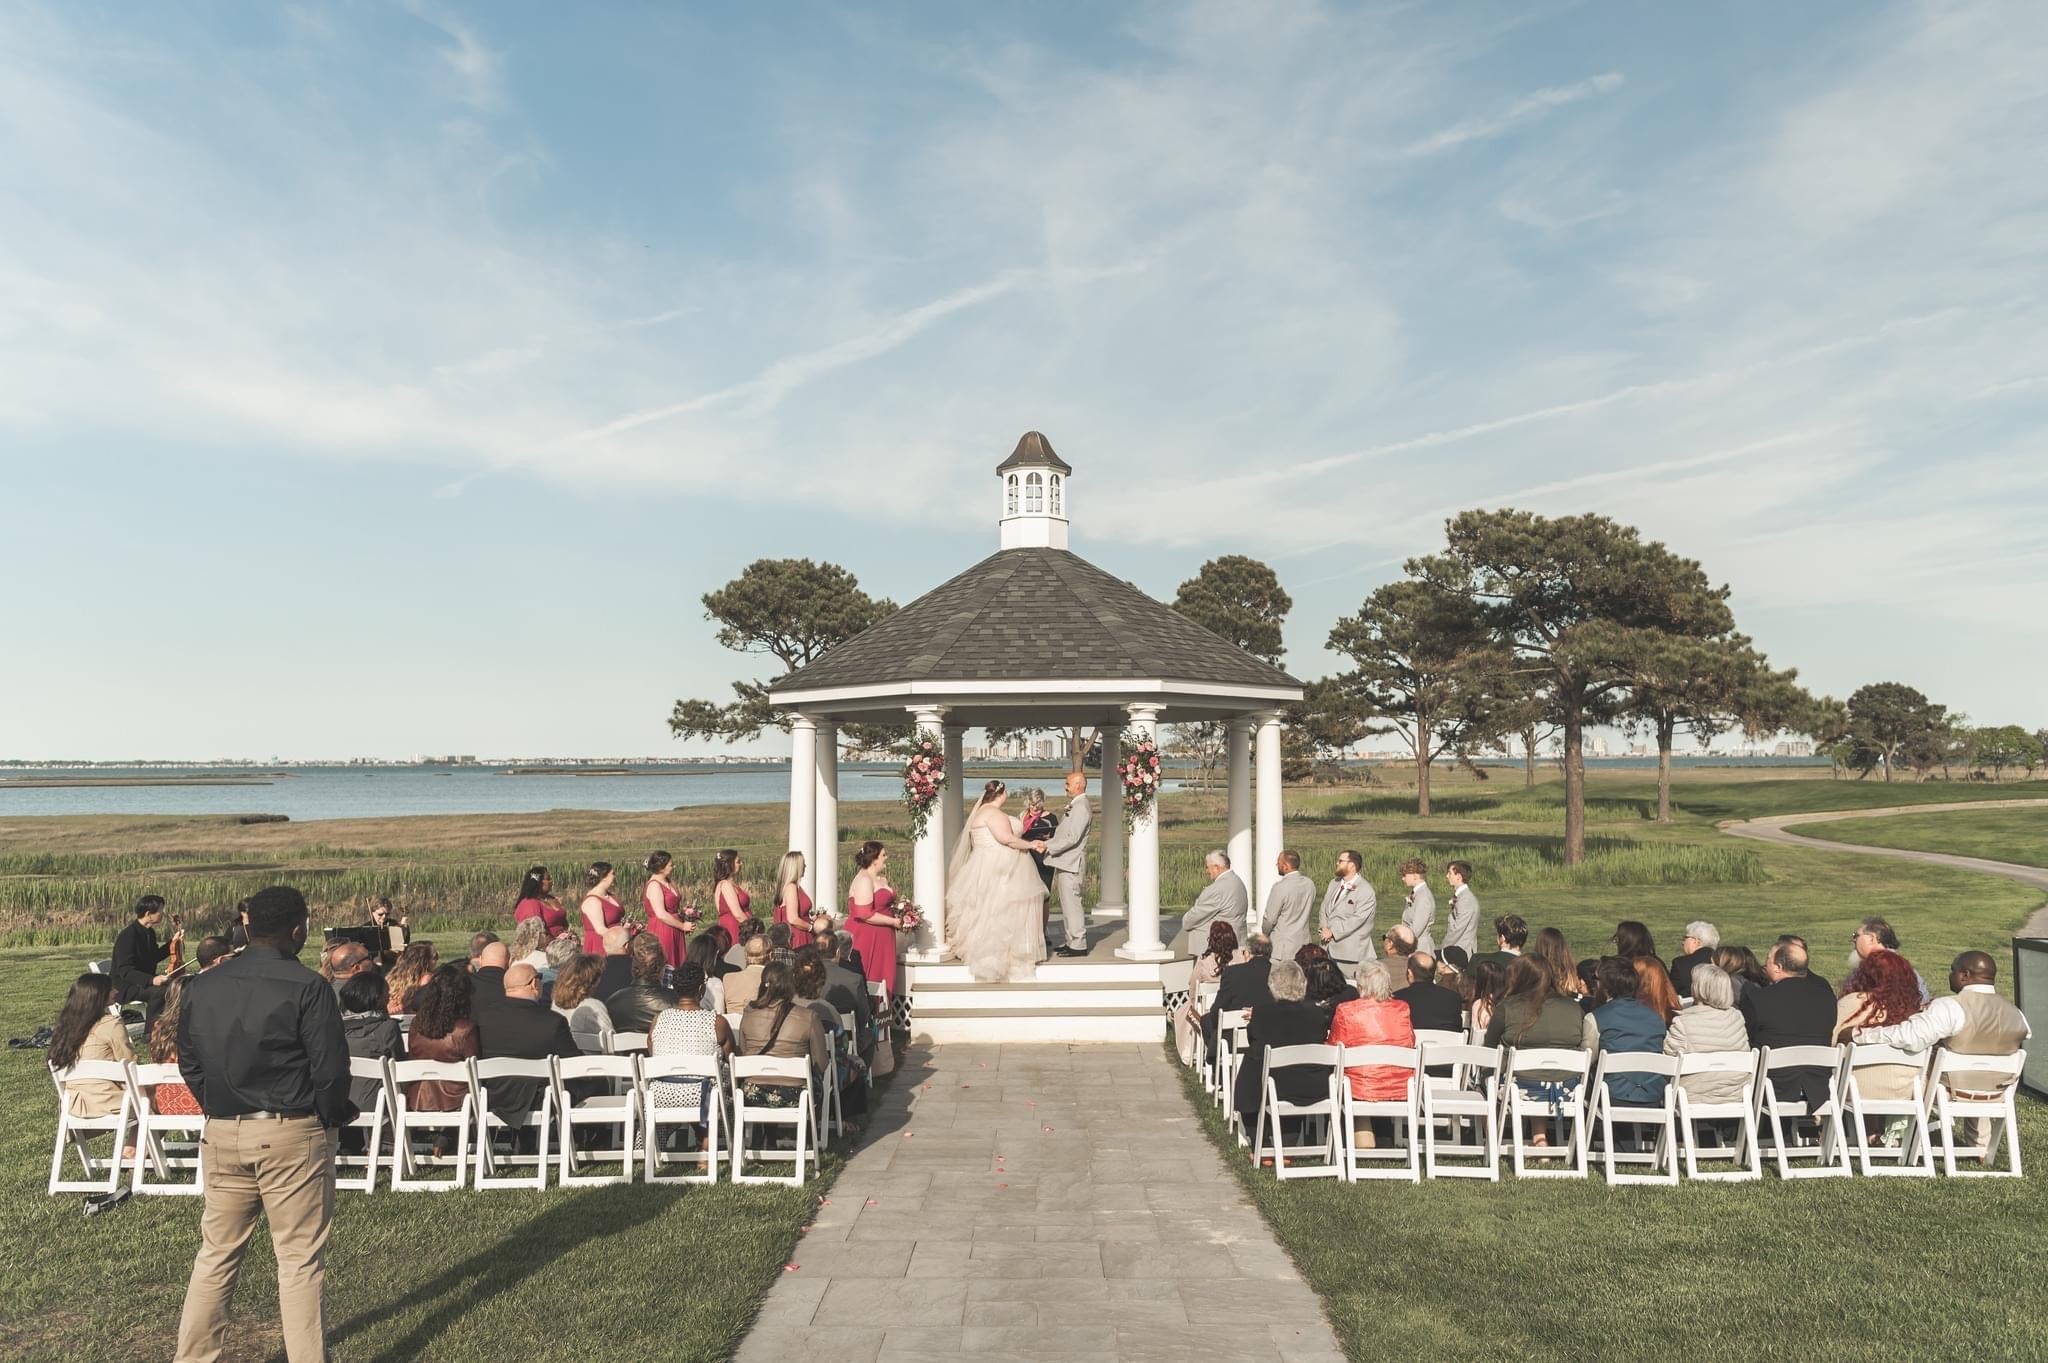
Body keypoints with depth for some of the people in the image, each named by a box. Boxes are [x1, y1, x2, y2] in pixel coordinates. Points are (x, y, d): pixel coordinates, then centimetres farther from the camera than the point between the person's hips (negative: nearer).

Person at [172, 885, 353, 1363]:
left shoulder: (204, 986, 4)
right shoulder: (307, 988, -15)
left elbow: (188, 1060, 11)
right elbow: (330, 1069, -15)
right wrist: (335, 1116, 3)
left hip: (221, 1134, 6)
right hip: (292, 1133, -5)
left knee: (217, 1253, 19)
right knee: (300, 1260, 3)